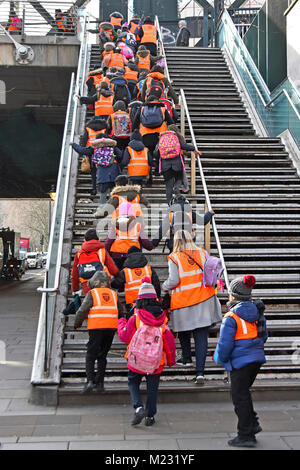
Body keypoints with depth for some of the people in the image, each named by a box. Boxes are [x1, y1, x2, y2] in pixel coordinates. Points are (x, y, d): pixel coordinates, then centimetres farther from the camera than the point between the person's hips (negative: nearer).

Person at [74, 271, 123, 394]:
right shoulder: (113, 294, 15)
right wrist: (118, 325, 33)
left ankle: (90, 381, -11)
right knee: (102, 356, 13)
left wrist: (77, 324, 8)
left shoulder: (92, 293, 1)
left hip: (96, 328, -4)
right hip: (111, 328, 4)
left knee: (90, 356, 3)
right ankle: (99, 383, 10)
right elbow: (121, 311, 19)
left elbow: (82, 310, -6)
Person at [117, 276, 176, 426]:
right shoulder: (163, 319, -5)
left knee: (133, 383, 16)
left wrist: (121, 322, 11)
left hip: (136, 361, -2)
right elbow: (170, 341, -2)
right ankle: (150, 416, 20)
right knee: (152, 388, 15)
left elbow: (124, 336, -8)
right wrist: (171, 360, 12)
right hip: (156, 362, 2)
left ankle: (138, 407, -4)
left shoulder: (135, 319, -14)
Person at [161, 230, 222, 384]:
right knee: (201, 335, 4)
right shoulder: (202, 253, 3)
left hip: (183, 302, -2)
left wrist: (164, 288, 5)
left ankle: (187, 358, 38)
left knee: (184, 330, 23)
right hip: (204, 300, 3)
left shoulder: (174, 258, -8)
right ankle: (200, 372, 0)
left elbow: (173, 280, -13)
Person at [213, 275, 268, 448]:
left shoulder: (231, 317, -18)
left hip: (240, 361, -8)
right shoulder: (257, 312, 5)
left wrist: (221, 358, 2)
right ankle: (253, 423, 26)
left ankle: (246, 436, 10)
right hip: (257, 358, 8)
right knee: (243, 392, 24)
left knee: (240, 397, 4)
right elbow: (264, 335, 15)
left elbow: (225, 344, -16)